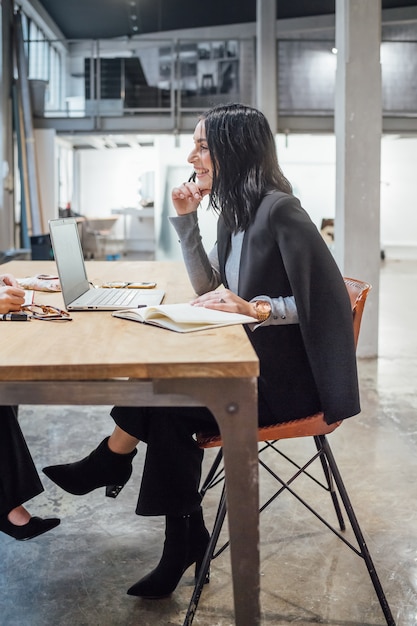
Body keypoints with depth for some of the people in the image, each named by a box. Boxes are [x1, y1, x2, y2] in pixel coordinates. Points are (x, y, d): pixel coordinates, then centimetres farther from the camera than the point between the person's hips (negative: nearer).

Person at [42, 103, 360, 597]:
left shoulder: (278, 210, -18)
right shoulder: (234, 210, 10)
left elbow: (327, 298, -19)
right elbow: (209, 289, 13)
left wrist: (254, 308, -27)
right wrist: (186, 222, 4)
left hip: (284, 376, -8)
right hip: (250, 363, 8)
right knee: (167, 415, -12)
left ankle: (114, 459, 12)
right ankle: (183, 549, -1)